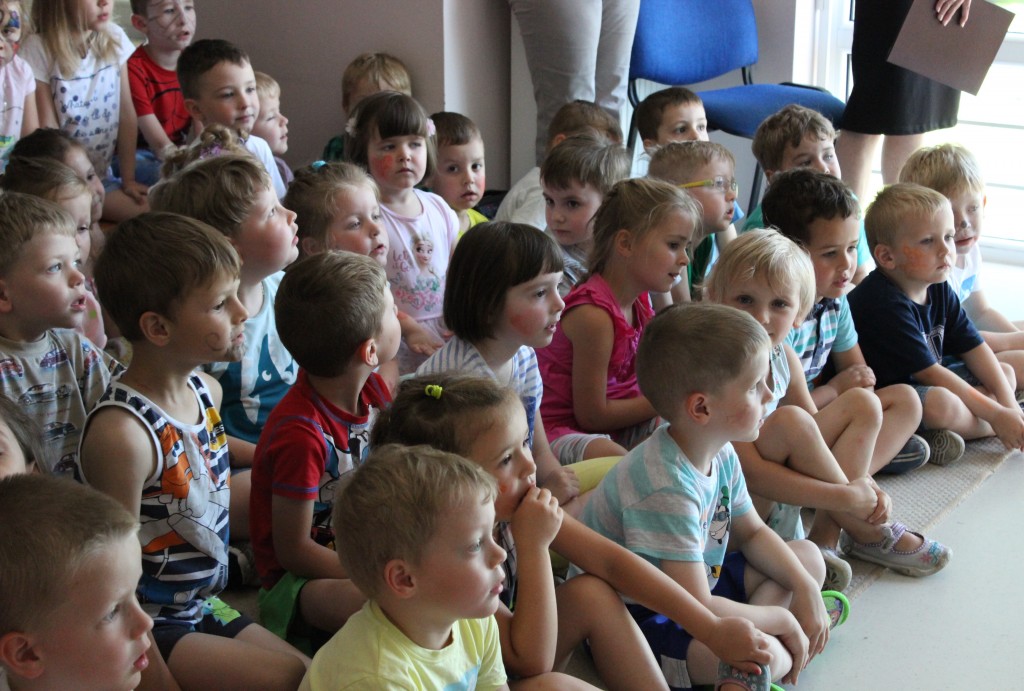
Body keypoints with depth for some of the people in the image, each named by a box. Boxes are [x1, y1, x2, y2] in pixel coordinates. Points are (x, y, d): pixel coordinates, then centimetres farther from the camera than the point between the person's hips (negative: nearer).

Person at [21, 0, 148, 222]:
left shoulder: (115, 38, 2)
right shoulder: (39, 48, -12)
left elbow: (127, 116, 3)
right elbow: (48, 130, -12)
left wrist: (128, 179, 0)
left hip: (103, 175, 6)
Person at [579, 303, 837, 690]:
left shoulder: (720, 454, -2)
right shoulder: (667, 488, -31)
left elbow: (752, 534, 16)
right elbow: (698, 609, -31)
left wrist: (805, 589, 0)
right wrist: (782, 620, -16)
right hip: (635, 621, -11)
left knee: (808, 557, 10)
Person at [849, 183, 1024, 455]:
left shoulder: (939, 290, 3)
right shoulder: (884, 303, -26)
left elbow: (974, 349, 7)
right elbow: (930, 373, -24)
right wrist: (996, 415, -18)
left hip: (918, 383, 10)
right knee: (941, 404, -37)